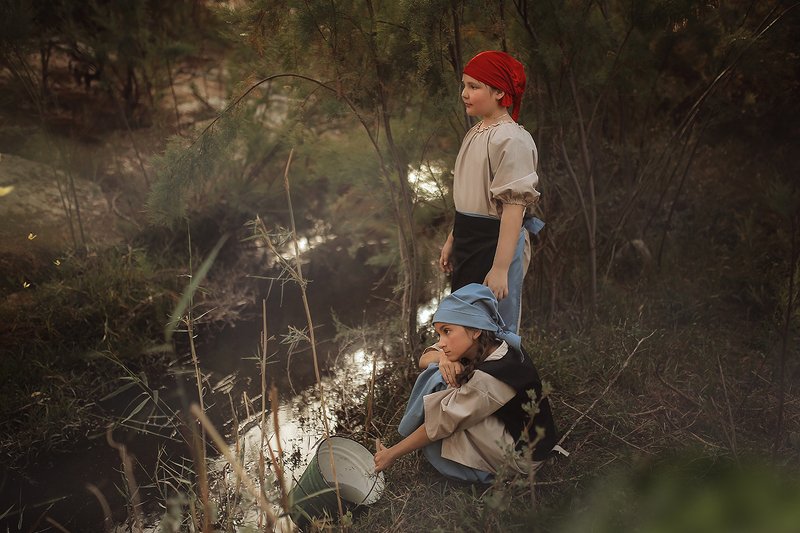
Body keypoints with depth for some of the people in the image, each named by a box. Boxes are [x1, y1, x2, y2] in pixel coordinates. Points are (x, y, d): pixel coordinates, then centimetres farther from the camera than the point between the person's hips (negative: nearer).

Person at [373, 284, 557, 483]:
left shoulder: (489, 378, -31)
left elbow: (441, 424, -23)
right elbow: (425, 358, 4)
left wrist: (392, 454, -14)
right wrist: (444, 358, -21)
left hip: (520, 455, -9)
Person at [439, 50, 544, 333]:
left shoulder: (510, 140, -17)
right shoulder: (474, 134, 10)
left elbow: (513, 207, -22)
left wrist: (500, 268, -25)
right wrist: (452, 240, 17)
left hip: (495, 243, -9)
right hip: (468, 241, 9)